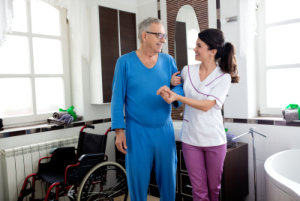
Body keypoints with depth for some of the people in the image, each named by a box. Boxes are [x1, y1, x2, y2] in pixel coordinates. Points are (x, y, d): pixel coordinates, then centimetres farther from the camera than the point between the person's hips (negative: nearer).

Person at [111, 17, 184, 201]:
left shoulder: (168, 61, 5)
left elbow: (180, 88, 0)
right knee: (138, 177, 6)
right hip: (137, 131, -3)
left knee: (168, 175, 13)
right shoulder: (125, 62, -4)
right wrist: (119, 130, -8)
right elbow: (118, 98, -4)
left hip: (165, 130, 3)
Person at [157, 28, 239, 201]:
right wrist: (172, 83, -1)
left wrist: (176, 96, -28)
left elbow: (207, 105, -18)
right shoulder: (188, 71, 3)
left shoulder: (223, 77, -6)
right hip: (190, 139, 2)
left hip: (214, 140, -2)